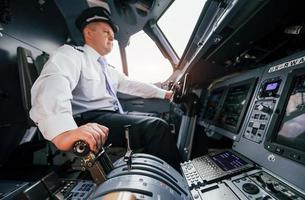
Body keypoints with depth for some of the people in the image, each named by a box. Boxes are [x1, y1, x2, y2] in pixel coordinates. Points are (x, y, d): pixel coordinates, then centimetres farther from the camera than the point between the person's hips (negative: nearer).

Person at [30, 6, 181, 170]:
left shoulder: (108, 69, 23)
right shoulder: (71, 53, -1)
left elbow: (132, 85, 24)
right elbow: (52, 85, -22)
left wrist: (164, 94, 19)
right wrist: (64, 132, -42)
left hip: (114, 118, 9)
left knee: (159, 119, 7)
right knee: (156, 127, -24)